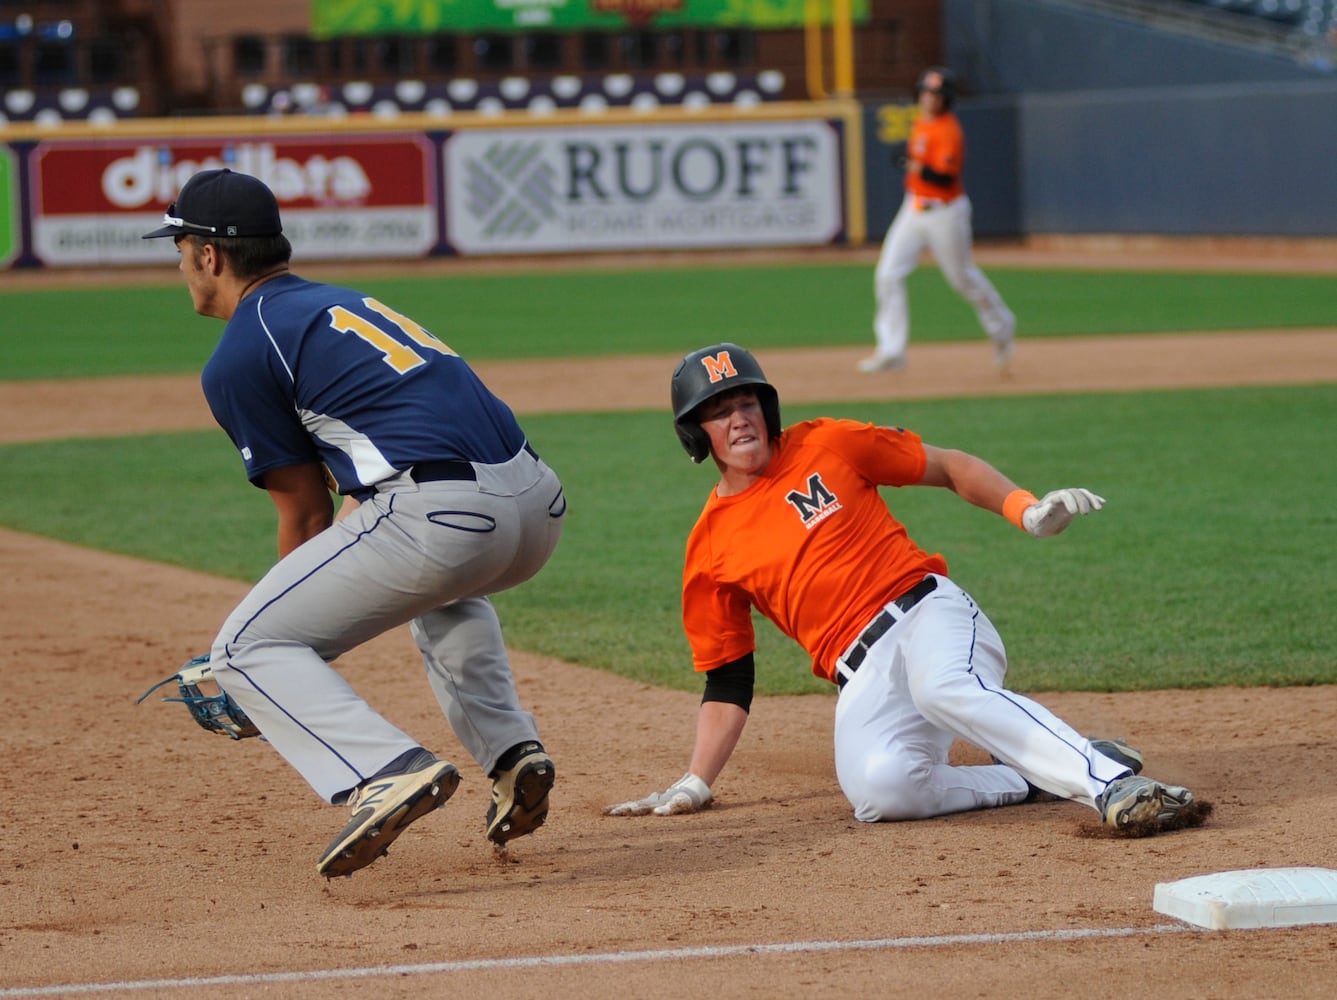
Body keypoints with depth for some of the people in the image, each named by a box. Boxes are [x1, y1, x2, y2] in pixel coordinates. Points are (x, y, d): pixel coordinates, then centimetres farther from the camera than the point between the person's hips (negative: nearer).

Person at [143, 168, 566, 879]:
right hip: (538, 505, 8)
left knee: (245, 652, 3)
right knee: (443, 589, 42)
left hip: (439, 517, -8)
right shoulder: (343, 304, 29)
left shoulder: (238, 358, 3)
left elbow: (305, 514, 8)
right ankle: (512, 755, 24)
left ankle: (392, 770, -19)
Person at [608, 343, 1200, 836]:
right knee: (878, 789, -33)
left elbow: (948, 466, 13)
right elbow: (727, 681, 16)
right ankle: (1032, 779, -14)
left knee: (948, 689, -39)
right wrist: (695, 785, 8)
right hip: (860, 675, 1)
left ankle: (1115, 784, -43)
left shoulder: (826, 447, 8)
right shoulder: (710, 550, 12)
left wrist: (1025, 509, -4)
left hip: (928, 612, -1)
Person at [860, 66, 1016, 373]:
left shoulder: (949, 131, -19)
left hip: (945, 212, -8)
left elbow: (947, 177, -29)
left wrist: (922, 169, -45)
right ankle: (891, 351, -3)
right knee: (888, 275, -5)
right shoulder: (919, 122, 8)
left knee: (963, 277, 8)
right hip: (913, 209, 8)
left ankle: (1001, 328, 34)